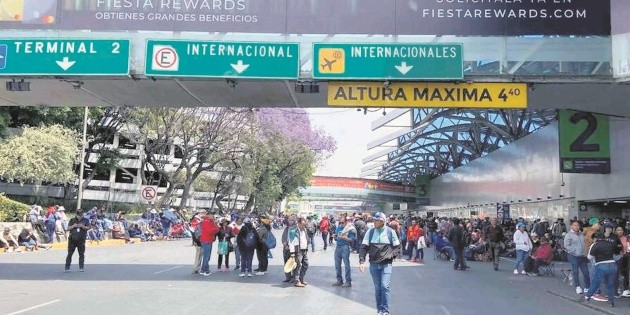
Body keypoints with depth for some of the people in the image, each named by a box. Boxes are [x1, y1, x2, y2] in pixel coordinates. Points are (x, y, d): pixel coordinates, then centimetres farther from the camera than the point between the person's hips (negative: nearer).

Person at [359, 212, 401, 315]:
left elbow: (397, 247, 7)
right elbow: (363, 247, 0)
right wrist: (361, 261, -10)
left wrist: (391, 255, -8)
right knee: (377, 288, 9)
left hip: (386, 264, -2)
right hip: (374, 264, 2)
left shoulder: (391, 232, -2)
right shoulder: (370, 232, 1)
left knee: (385, 286, -13)